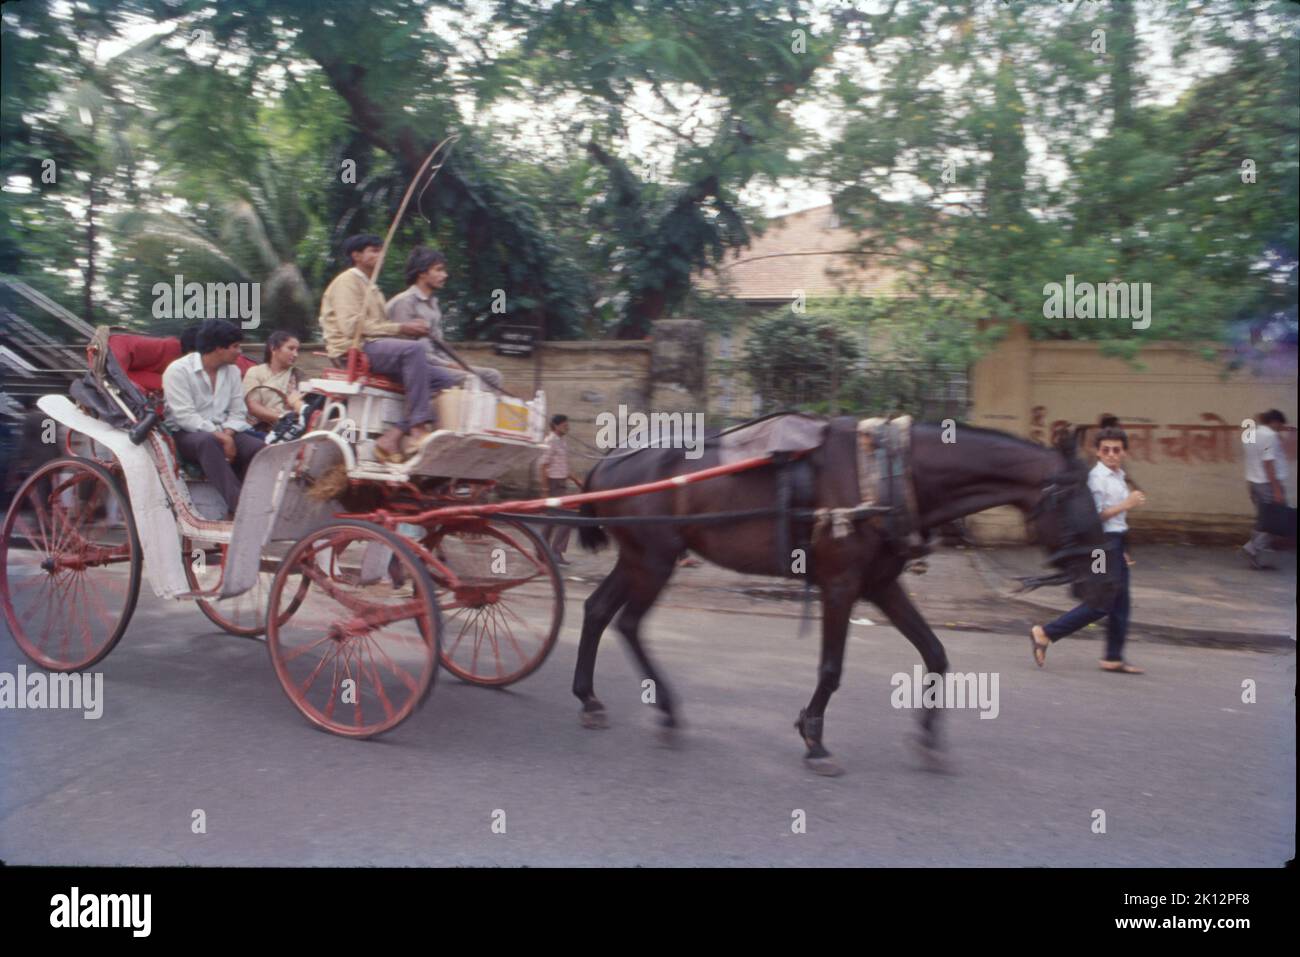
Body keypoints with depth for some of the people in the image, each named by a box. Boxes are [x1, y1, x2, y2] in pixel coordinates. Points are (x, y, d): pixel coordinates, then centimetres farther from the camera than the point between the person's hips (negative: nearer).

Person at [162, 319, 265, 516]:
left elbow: (238, 412, 8)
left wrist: (227, 433, -14)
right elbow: (185, 416, -17)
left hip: (223, 433, 5)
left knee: (257, 446, -24)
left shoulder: (232, 371, 11)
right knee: (208, 441, -39)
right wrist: (220, 436, -25)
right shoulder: (178, 370, -8)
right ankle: (238, 506, -47)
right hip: (186, 434, -5)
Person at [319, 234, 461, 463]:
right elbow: (352, 327, -14)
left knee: (445, 378, -10)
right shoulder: (348, 281, 2)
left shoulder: (372, 288, 30)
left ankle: (394, 435, -20)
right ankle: (419, 427, -38)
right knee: (413, 348, -36)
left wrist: (410, 330, -1)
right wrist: (401, 328, -15)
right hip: (353, 351, -9)